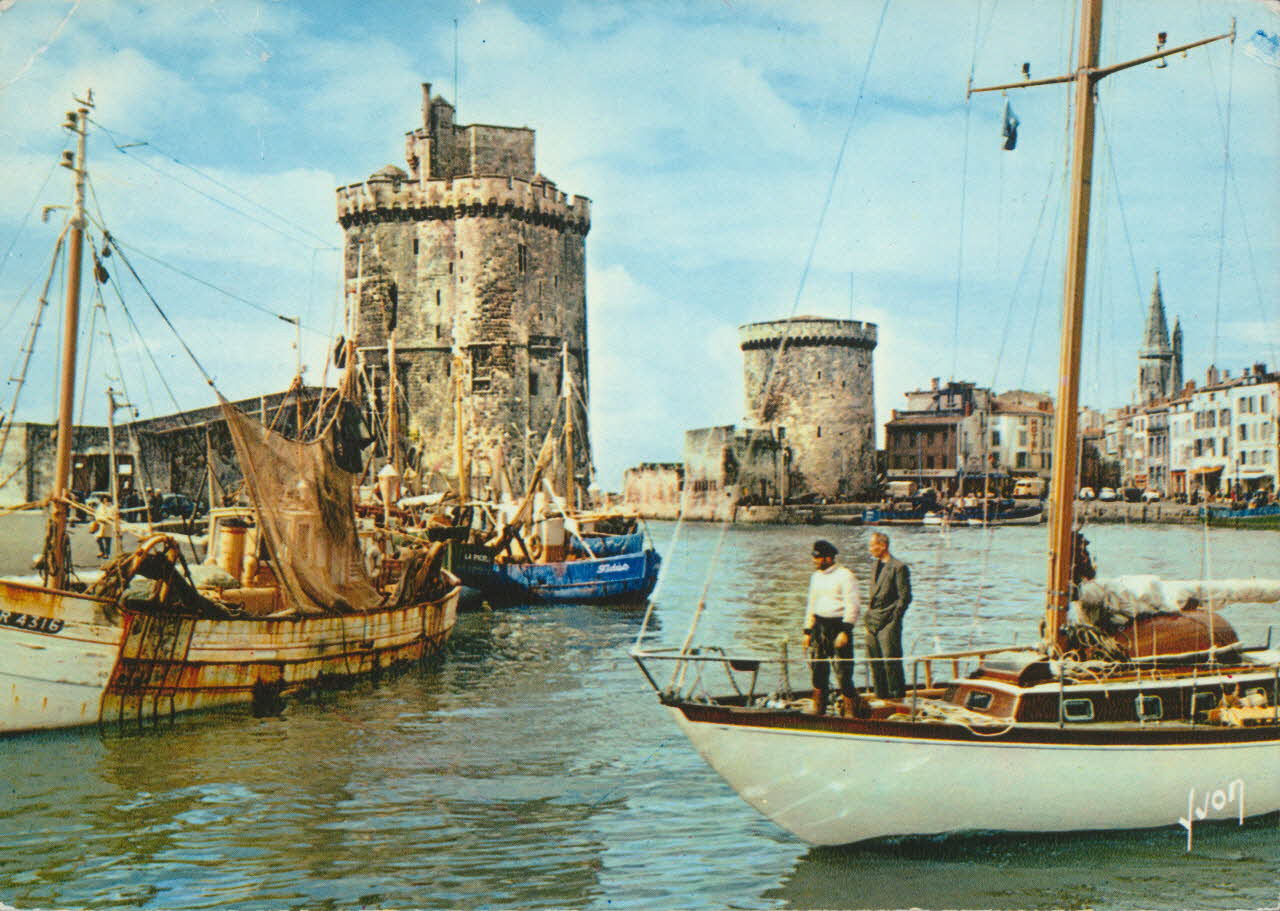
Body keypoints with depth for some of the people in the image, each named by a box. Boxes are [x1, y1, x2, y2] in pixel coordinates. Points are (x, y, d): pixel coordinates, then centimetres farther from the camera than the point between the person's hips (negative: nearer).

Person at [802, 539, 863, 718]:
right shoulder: (816, 576, 15)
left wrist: (845, 631, -19)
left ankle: (849, 711, -1)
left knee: (843, 671, -8)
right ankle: (818, 708, 17)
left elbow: (853, 606, -12)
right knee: (819, 669, 8)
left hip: (838, 626, -7)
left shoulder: (845, 576, -8)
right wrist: (808, 631, 17)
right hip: (820, 626, 7)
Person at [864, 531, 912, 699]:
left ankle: (898, 696, 0)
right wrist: (869, 618, 14)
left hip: (888, 623, -8)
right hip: (873, 623, 8)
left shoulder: (898, 567, -9)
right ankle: (882, 697, 18)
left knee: (891, 661, -7)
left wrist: (893, 619, -12)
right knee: (875, 662, 10)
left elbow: (905, 597, -10)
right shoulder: (876, 567, 17)